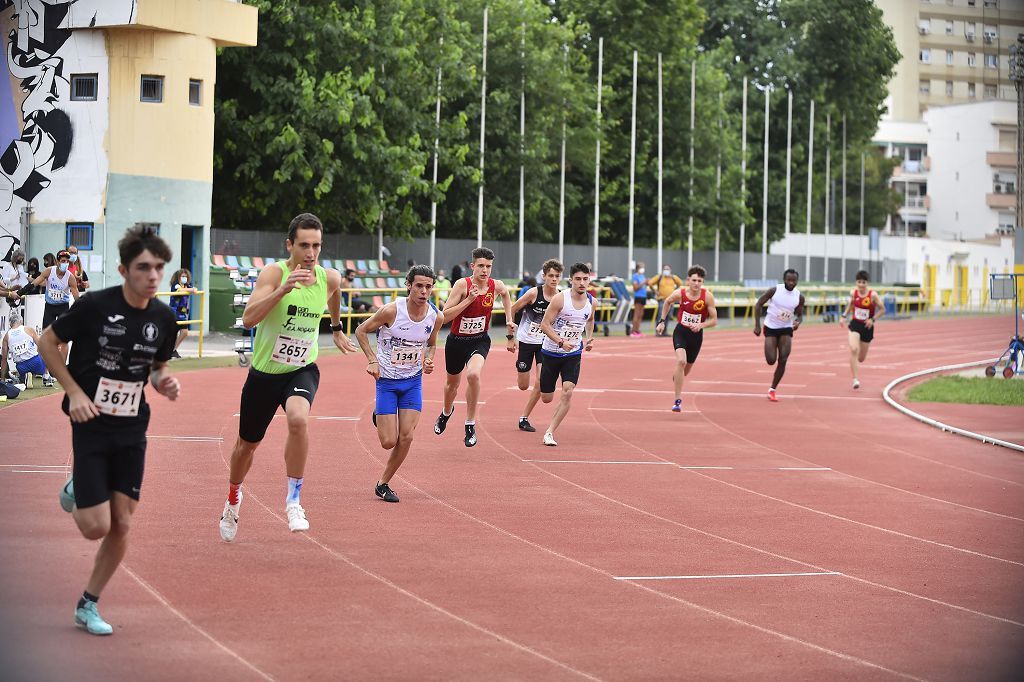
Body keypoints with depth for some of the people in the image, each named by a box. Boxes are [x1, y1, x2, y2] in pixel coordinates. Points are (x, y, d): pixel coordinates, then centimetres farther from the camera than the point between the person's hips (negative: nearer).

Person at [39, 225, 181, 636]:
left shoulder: (163, 318, -1)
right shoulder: (94, 306, -16)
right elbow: (47, 343, -4)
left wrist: (163, 383, -7)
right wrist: (74, 392, -12)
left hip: (132, 431, 4)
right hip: (91, 426, -4)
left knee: (122, 525, 2)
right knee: (96, 526, -9)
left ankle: (88, 606, 20)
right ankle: (76, 490, 27)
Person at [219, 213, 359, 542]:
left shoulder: (330, 278, -6)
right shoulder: (274, 273, -19)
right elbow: (248, 319, -32)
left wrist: (336, 328, 34)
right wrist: (283, 289, -42)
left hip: (302, 370, 1)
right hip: (264, 371, -1)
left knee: (299, 419, -32)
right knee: (247, 443, 16)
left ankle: (293, 499, -17)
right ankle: (233, 496, 47)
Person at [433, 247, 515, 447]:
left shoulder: (497, 286, -9)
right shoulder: (462, 284, -19)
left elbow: (505, 294, 19)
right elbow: (445, 315, -23)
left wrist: (509, 320, 15)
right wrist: (469, 300, -30)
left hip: (480, 341, 0)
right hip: (457, 341, 0)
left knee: (473, 374, -30)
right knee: (452, 383, 21)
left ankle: (470, 425, -18)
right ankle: (447, 412, 56)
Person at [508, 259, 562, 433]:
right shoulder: (534, 293, -17)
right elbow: (513, 309, -5)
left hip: (545, 342, 2)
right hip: (526, 340, -2)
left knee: (540, 383, -13)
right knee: (523, 386, 6)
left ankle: (524, 418, 2)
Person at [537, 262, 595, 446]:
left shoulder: (591, 301, -1)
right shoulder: (560, 299, -17)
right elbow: (544, 324, -15)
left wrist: (589, 338, 5)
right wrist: (561, 342, -27)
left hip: (573, 355, 3)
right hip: (551, 352, -3)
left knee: (567, 393, -18)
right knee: (546, 398, 4)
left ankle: (549, 433, -8)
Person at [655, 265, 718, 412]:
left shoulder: (708, 296, -16)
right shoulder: (679, 293, -15)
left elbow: (714, 320, -10)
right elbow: (667, 302, 10)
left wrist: (701, 325, -28)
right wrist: (662, 321, 10)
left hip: (696, 334, 2)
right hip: (680, 332, -2)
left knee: (686, 370, 16)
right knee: (681, 361, -26)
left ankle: (676, 378, 57)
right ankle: (678, 400, -20)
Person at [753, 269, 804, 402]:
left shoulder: (799, 297, -7)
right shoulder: (774, 291, -15)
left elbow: (800, 314, 6)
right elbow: (758, 305, -7)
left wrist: (798, 322, -18)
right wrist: (757, 325, -13)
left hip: (786, 329, 2)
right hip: (771, 328, -2)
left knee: (783, 361, -10)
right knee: (771, 360, -11)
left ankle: (772, 390, 3)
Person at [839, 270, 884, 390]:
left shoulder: (872, 295, -13)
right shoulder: (853, 293, -4)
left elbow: (882, 310, -4)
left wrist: (873, 319, -17)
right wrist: (844, 316, 5)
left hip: (867, 327, 0)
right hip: (855, 325, 0)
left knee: (861, 358, 11)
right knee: (853, 350, -25)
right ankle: (855, 379, -22)